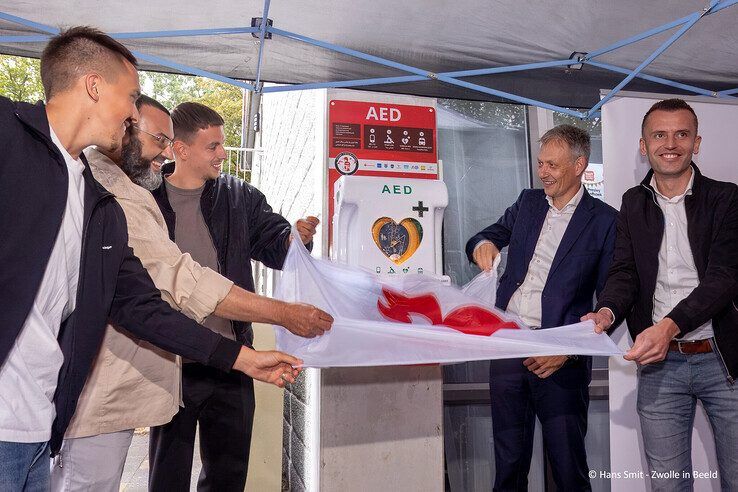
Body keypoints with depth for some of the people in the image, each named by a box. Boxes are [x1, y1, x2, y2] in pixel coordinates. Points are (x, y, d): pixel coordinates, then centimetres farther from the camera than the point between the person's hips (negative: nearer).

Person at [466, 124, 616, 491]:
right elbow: (485, 237, 17)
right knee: (508, 461, 12)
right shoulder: (527, 203, 12)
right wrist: (483, 245, -8)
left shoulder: (604, 221, -3)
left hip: (560, 356, -4)